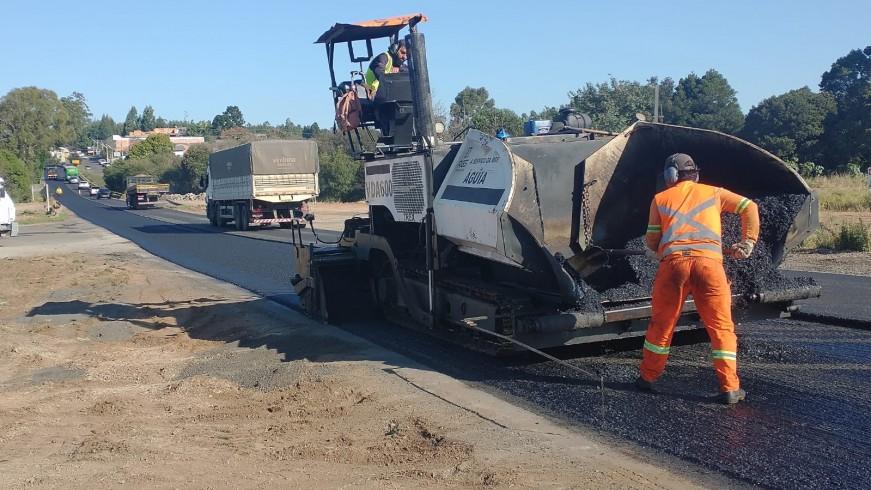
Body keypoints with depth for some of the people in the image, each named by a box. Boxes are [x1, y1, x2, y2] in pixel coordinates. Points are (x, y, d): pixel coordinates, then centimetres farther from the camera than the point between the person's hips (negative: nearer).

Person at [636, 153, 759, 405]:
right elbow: (749, 207, 18)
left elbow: (652, 240, 16)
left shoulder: (660, 199, 18)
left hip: (673, 262, 0)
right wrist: (748, 242, 15)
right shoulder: (713, 193, 21)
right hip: (709, 261, 0)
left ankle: (647, 378, 23)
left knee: (661, 324, 13)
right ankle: (730, 388, 5)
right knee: (721, 326, 7)